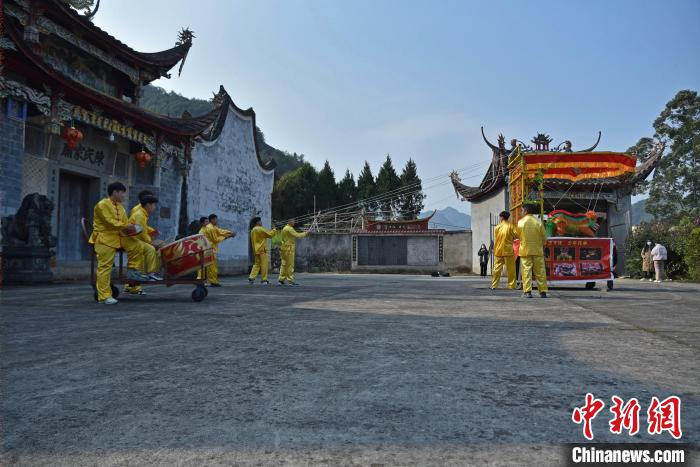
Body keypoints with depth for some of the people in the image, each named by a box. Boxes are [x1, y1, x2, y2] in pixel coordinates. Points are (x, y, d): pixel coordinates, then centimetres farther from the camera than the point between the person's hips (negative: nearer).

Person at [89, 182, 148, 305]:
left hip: (118, 236, 7)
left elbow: (125, 222, 12)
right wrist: (125, 226, -23)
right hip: (104, 238, -7)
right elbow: (109, 222, -20)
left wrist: (131, 229, -6)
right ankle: (104, 296, -5)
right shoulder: (102, 205, -10)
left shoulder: (120, 207, 14)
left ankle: (132, 270, 3)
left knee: (136, 245, -13)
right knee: (105, 267, -7)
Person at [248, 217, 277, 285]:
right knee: (264, 264, -2)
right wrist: (274, 230, 6)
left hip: (256, 250, 8)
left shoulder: (253, 230, 12)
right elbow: (269, 234, -8)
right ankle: (264, 280, 0)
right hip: (262, 249, -8)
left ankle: (251, 278, 5)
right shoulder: (260, 229, -13)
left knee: (257, 264, 13)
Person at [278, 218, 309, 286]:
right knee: (290, 265, -8)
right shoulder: (289, 229, -12)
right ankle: (290, 281, -7)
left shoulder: (284, 228, 19)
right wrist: (305, 233, -6)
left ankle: (281, 279, 8)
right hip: (289, 248, -10)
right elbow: (297, 235, -17)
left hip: (284, 248, 10)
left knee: (284, 264, 9)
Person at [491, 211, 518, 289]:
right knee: (510, 269, 4)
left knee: (497, 268, 6)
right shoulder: (510, 226, -5)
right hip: (508, 250, -3)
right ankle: (512, 285, 8)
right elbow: (516, 235, -8)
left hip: (498, 251, 3)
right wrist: (511, 239, 11)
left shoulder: (497, 227, 4)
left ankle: (494, 285, 6)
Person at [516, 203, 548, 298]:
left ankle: (527, 291, -5)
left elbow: (517, 235, 7)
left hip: (525, 250, -1)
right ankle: (543, 291, 9)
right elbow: (544, 238, 3)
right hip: (538, 250, 1)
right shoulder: (538, 222, -1)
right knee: (540, 271, 7)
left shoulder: (521, 222, -4)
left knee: (526, 271, 0)